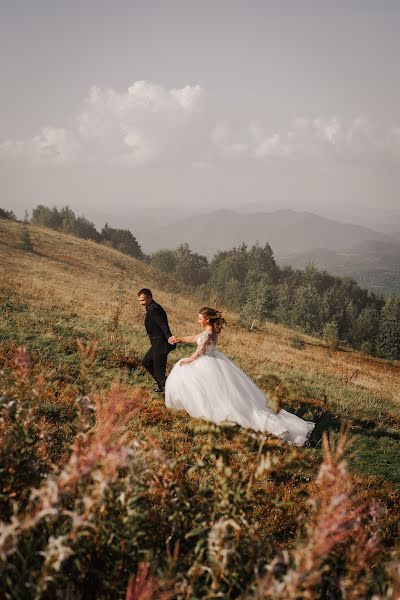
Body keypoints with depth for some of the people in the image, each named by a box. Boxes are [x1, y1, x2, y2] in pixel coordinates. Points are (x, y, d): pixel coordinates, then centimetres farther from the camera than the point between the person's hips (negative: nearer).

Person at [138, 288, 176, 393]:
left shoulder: (154, 309, -20)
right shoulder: (151, 308, 12)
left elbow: (164, 325, -30)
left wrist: (170, 339, -40)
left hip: (161, 344, -11)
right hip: (157, 344, 11)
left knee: (159, 370, -5)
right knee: (146, 362, 24)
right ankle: (162, 384, 31)